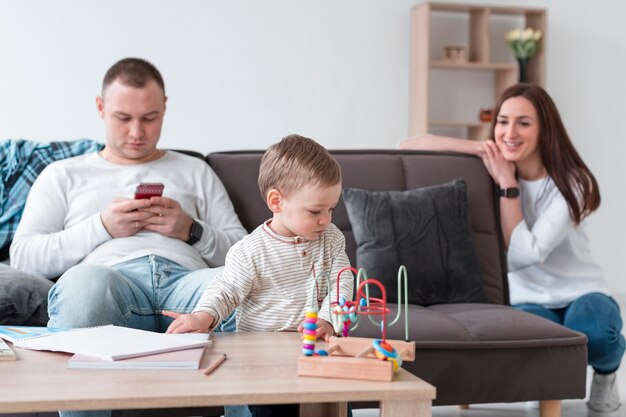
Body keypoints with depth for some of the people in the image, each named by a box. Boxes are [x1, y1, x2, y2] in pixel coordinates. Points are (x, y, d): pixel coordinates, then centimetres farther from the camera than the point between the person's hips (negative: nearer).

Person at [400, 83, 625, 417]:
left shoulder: (572, 184, -13)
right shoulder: (493, 168, -4)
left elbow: (524, 253, -25)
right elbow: (408, 146, -10)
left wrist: (508, 184, -21)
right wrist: (483, 148, -17)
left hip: (580, 295, -1)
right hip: (528, 299, 1)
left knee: (593, 332, -37)